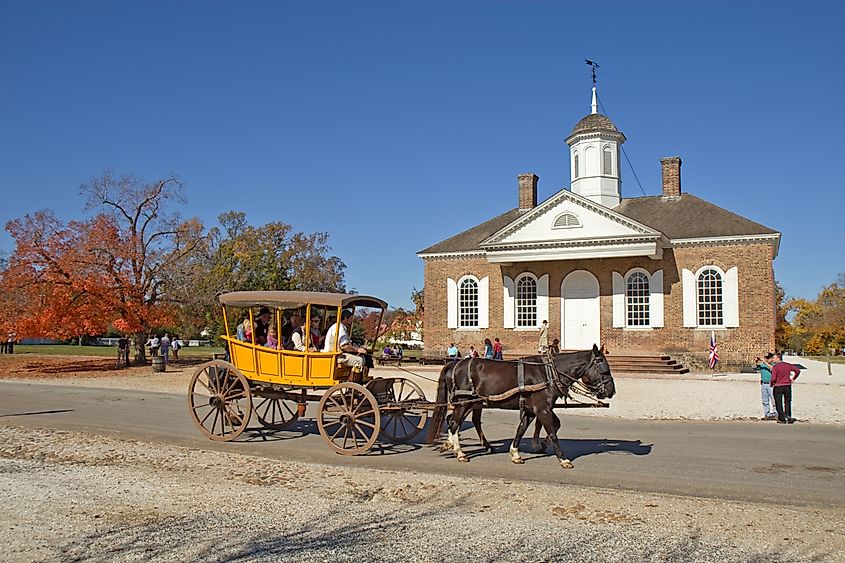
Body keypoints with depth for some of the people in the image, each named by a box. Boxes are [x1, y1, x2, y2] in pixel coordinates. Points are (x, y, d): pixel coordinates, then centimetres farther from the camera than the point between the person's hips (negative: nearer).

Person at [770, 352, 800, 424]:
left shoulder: (775, 366, -14)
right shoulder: (788, 365, 4)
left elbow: (773, 378, -19)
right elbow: (798, 371, 11)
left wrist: (772, 384, -1)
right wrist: (793, 379, 17)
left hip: (778, 386, -5)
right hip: (787, 386, 5)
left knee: (779, 403, 5)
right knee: (787, 402, 16)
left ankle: (782, 419, 5)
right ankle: (788, 418, 14)